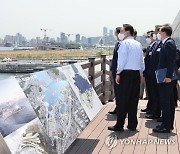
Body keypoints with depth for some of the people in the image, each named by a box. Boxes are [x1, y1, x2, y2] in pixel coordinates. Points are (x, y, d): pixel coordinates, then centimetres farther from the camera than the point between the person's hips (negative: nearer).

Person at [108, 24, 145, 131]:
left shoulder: (125, 43, -8)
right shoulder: (138, 44, 14)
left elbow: (122, 59, -12)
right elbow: (141, 61, 15)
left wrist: (118, 74, -9)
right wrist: (141, 73, 21)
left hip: (126, 73, -7)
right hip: (137, 73, 7)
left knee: (122, 99, -4)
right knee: (134, 99, 9)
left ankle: (119, 125, -2)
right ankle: (132, 125, 14)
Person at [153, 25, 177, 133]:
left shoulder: (168, 43, -13)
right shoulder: (169, 42, 17)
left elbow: (171, 61, -21)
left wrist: (168, 76, -24)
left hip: (166, 78, -11)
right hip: (168, 77, 11)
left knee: (165, 102, -7)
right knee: (170, 102, 14)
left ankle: (166, 126, -3)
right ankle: (169, 124, 23)